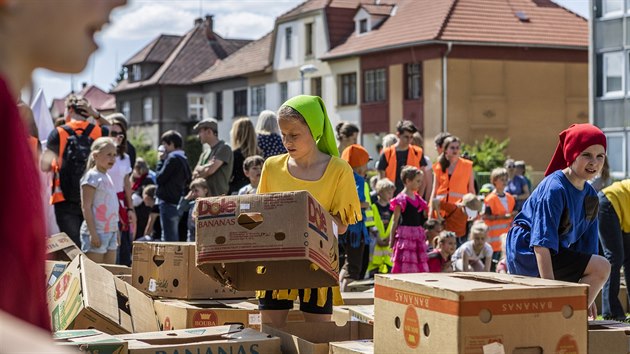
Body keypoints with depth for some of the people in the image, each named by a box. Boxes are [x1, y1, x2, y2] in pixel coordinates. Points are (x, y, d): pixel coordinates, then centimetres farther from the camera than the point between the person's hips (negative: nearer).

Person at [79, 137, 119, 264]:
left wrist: (116, 231, 18)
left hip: (111, 231, 8)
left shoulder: (108, 177, 16)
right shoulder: (92, 177, -9)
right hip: (96, 232, -8)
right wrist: (93, 233, -20)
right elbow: (86, 207, -15)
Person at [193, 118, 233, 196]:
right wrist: (207, 166, -8)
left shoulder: (224, 148, -5)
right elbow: (194, 174, 11)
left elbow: (210, 170, -14)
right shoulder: (205, 154, 20)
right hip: (204, 197, 8)